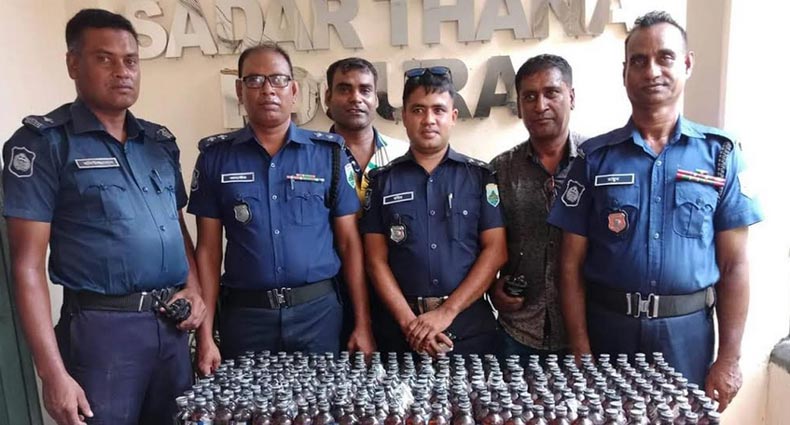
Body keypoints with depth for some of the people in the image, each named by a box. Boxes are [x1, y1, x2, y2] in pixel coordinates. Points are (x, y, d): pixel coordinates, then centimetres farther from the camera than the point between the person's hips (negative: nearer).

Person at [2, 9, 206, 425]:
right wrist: (53, 373, -14)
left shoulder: (160, 141, 10)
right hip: (102, 328, -5)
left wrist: (194, 286, 0)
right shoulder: (45, 141, -6)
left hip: (172, 326, 6)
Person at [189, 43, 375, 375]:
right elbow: (208, 248, 3)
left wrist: (363, 325, -2)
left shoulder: (329, 153, 0)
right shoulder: (215, 156, 2)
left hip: (317, 310, 0)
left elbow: (349, 242, 1)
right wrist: (205, 334, -2)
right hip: (244, 313, 1)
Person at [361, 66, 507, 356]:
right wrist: (409, 322, -11)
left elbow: (495, 251, -4)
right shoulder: (382, 180, 4)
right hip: (405, 327, 1)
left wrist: (446, 313, -12)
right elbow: (377, 260, 0)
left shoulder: (480, 176, 1)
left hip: (471, 325, 0)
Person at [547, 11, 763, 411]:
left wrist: (729, 358, -3)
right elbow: (572, 263, -3)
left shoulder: (721, 154, 0)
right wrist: (581, 353, -6)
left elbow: (734, 263, 0)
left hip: (688, 332, 1)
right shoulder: (595, 158, -3)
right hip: (608, 328, 0)